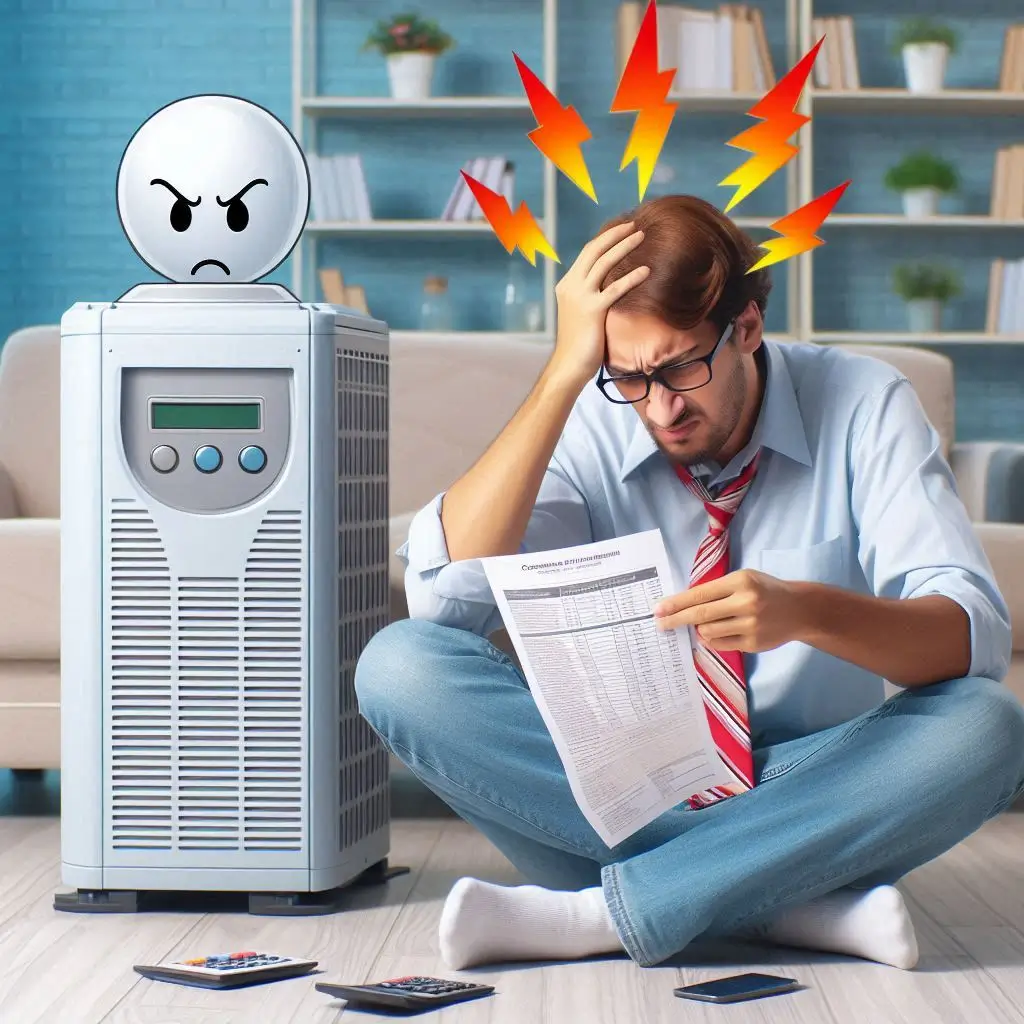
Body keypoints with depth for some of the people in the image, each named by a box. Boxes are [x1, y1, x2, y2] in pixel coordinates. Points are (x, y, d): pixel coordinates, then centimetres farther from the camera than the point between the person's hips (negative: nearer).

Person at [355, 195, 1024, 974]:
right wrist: (565, 373, -22)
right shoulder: (588, 425, -6)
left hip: (804, 787, -1)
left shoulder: (863, 408, -7)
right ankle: (785, 898, -26)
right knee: (399, 666, -23)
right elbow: (443, 594, -20)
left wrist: (806, 612, -39)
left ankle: (598, 914, -28)